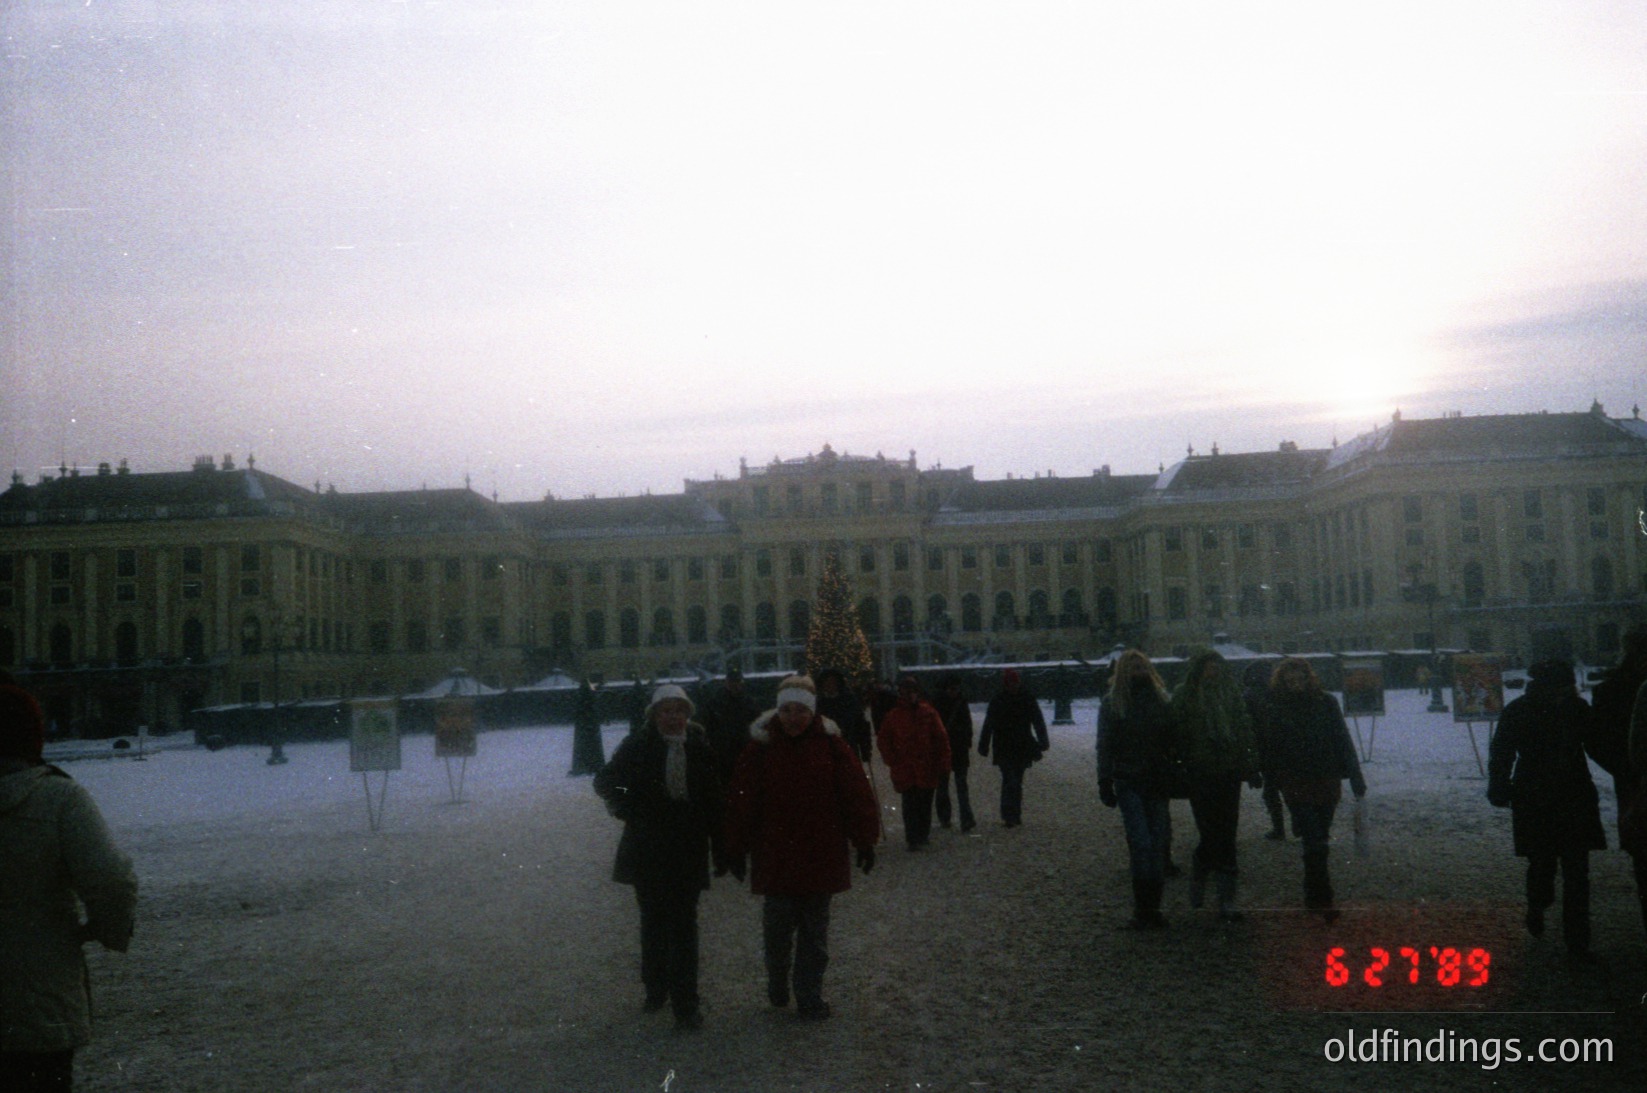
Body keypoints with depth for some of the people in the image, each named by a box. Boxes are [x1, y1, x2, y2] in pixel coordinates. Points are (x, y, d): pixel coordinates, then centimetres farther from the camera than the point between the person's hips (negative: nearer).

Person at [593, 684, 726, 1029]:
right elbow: (605, 781, 7)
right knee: (653, 922, 13)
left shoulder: (699, 748, -2)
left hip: (689, 850, -1)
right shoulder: (638, 747, -4)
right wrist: (629, 809, -7)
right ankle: (655, 989, 31)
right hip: (648, 851, 1)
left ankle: (686, 1004, 0)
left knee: (683, 926, -4)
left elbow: (715, 801, 1)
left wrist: (720, 848, 0)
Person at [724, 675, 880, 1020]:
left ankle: (810, 998, 21)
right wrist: (735, 849, -1)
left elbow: (856, 794, -1)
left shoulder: (830, 744, -3)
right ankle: (777, 986, 29)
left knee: (814, 931, 9)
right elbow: (742, 801, -2)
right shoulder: (761, 746, -4)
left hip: (821, 856, 1)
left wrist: (865, 840, -1)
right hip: (774, 858, -1)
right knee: (778, 927, 4)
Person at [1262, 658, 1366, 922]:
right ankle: (1322, 899, -8)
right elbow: (1268, 749, 3)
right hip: (1296, 784, -2)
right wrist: (1271, 785, 4)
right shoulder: (1273, 709, -1)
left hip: (1327, 781, 2)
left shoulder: (1327, 703, 2)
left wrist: (1356, 779, 0)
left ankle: (1313, 895, 25)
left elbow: (1344, 741, 3)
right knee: (1315, 841, -10)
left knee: (1317, 840, 11)